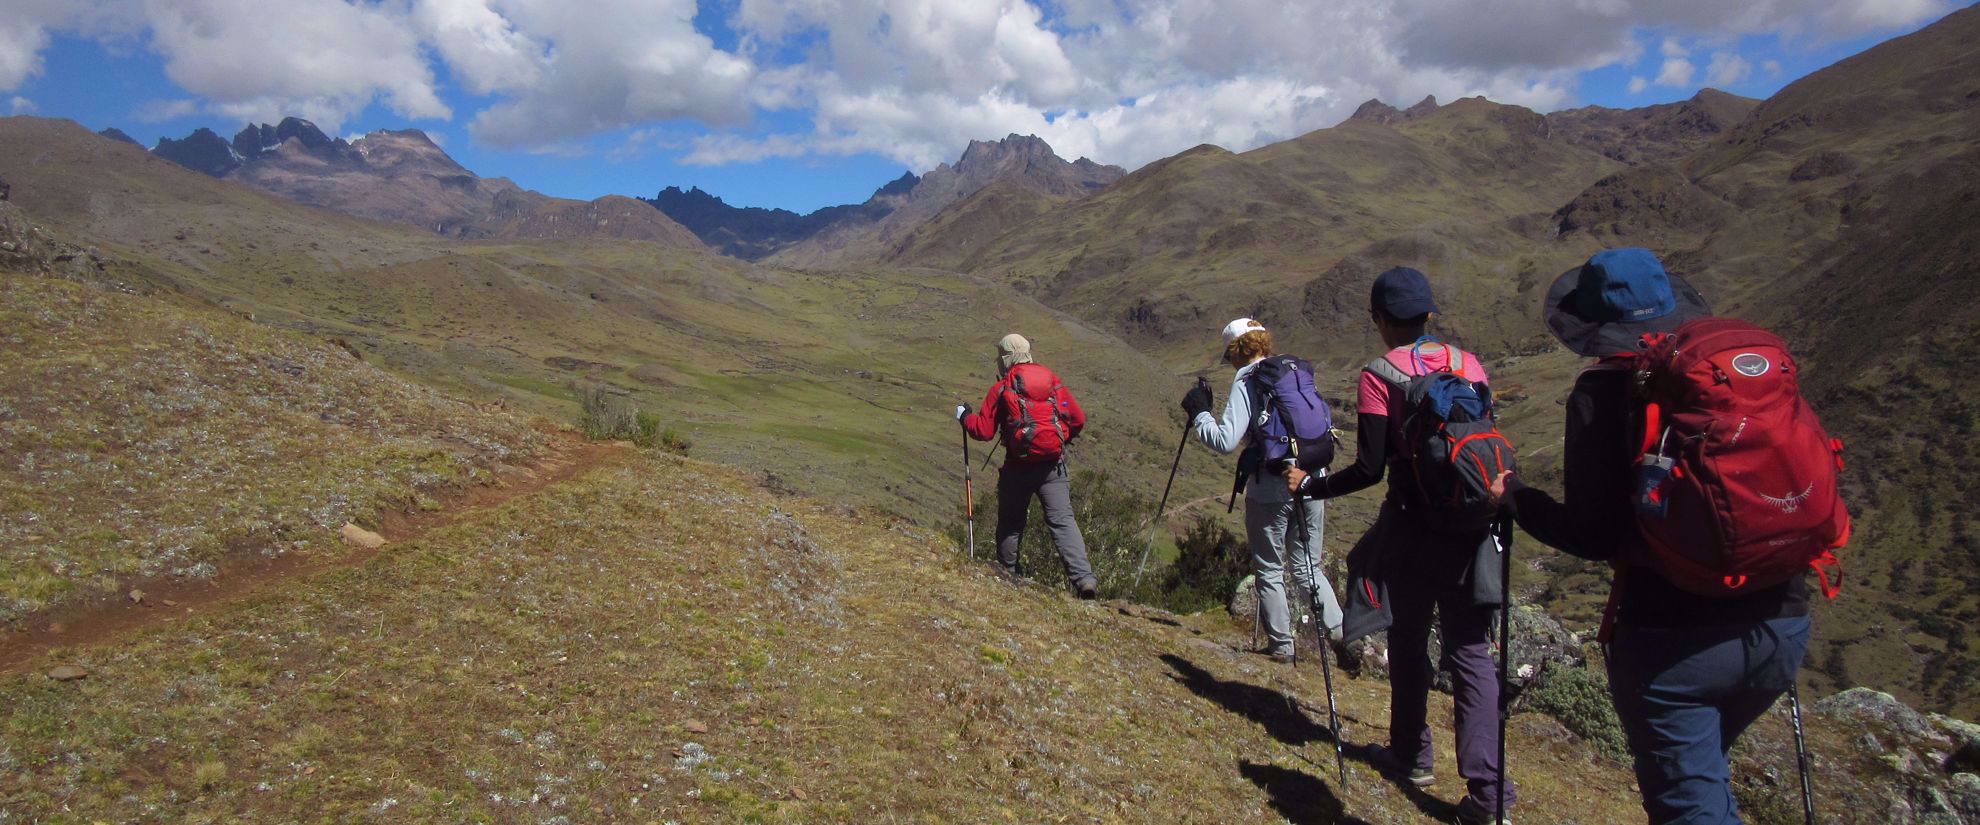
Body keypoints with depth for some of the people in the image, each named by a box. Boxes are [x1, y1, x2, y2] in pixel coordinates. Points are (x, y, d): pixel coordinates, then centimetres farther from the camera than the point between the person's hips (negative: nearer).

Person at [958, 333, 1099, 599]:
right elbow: (1078, 419, 7)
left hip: (1019, 465, -2)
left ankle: (1006, 573, 27)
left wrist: (965, 416, 16)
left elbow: (983, 431, -3)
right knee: (1063, 520, -2)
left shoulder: (1002, 388, -2)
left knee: (1011, 522, 16)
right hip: (1053, 465, 2)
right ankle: (1084, 578, -15)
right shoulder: (1054, 381, 9)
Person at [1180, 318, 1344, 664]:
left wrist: (1198, 414, -5)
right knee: (1308, 566, 18)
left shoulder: (1246, 382, -10)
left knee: (1269, 570, 11)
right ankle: (1341, 632, 9)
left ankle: (1281, 645, 17)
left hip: (1270, 491, -5)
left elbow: (1226, 440, -20)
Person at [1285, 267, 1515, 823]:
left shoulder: (1379, 376, -10)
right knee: (1471, 650, 6)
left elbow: (1370, 468, -13)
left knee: (1409, 640, 16)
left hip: (1414, 525, -3)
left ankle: (1412, 757, 30)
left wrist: (1309, 486, 0)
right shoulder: (1468, 364, 4)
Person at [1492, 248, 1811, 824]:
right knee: (1705, 767, 29)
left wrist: (1515, 497, 2)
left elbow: (1593, 537, -12)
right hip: (1782, 626, 6)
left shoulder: (1605, 392, -11)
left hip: (1673, 640, -6)